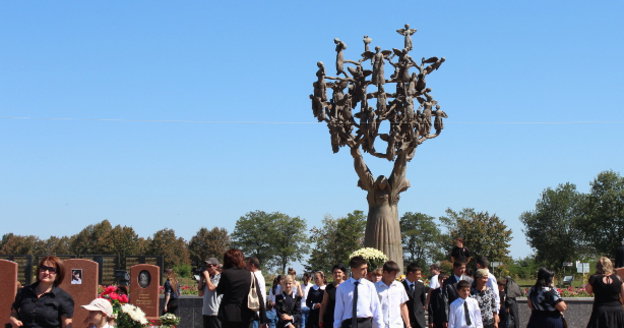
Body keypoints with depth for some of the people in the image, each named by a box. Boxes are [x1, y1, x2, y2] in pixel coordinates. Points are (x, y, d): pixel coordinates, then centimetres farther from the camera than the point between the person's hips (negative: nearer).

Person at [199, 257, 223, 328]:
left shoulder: (219, 277, -7)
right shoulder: (209, 278, 15)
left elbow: (211, 287, -21)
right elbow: (201, 293, 15)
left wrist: (206, 276, -8)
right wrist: (201, 278, 9)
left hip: (215, 312, -8)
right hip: (206, 312, 8)